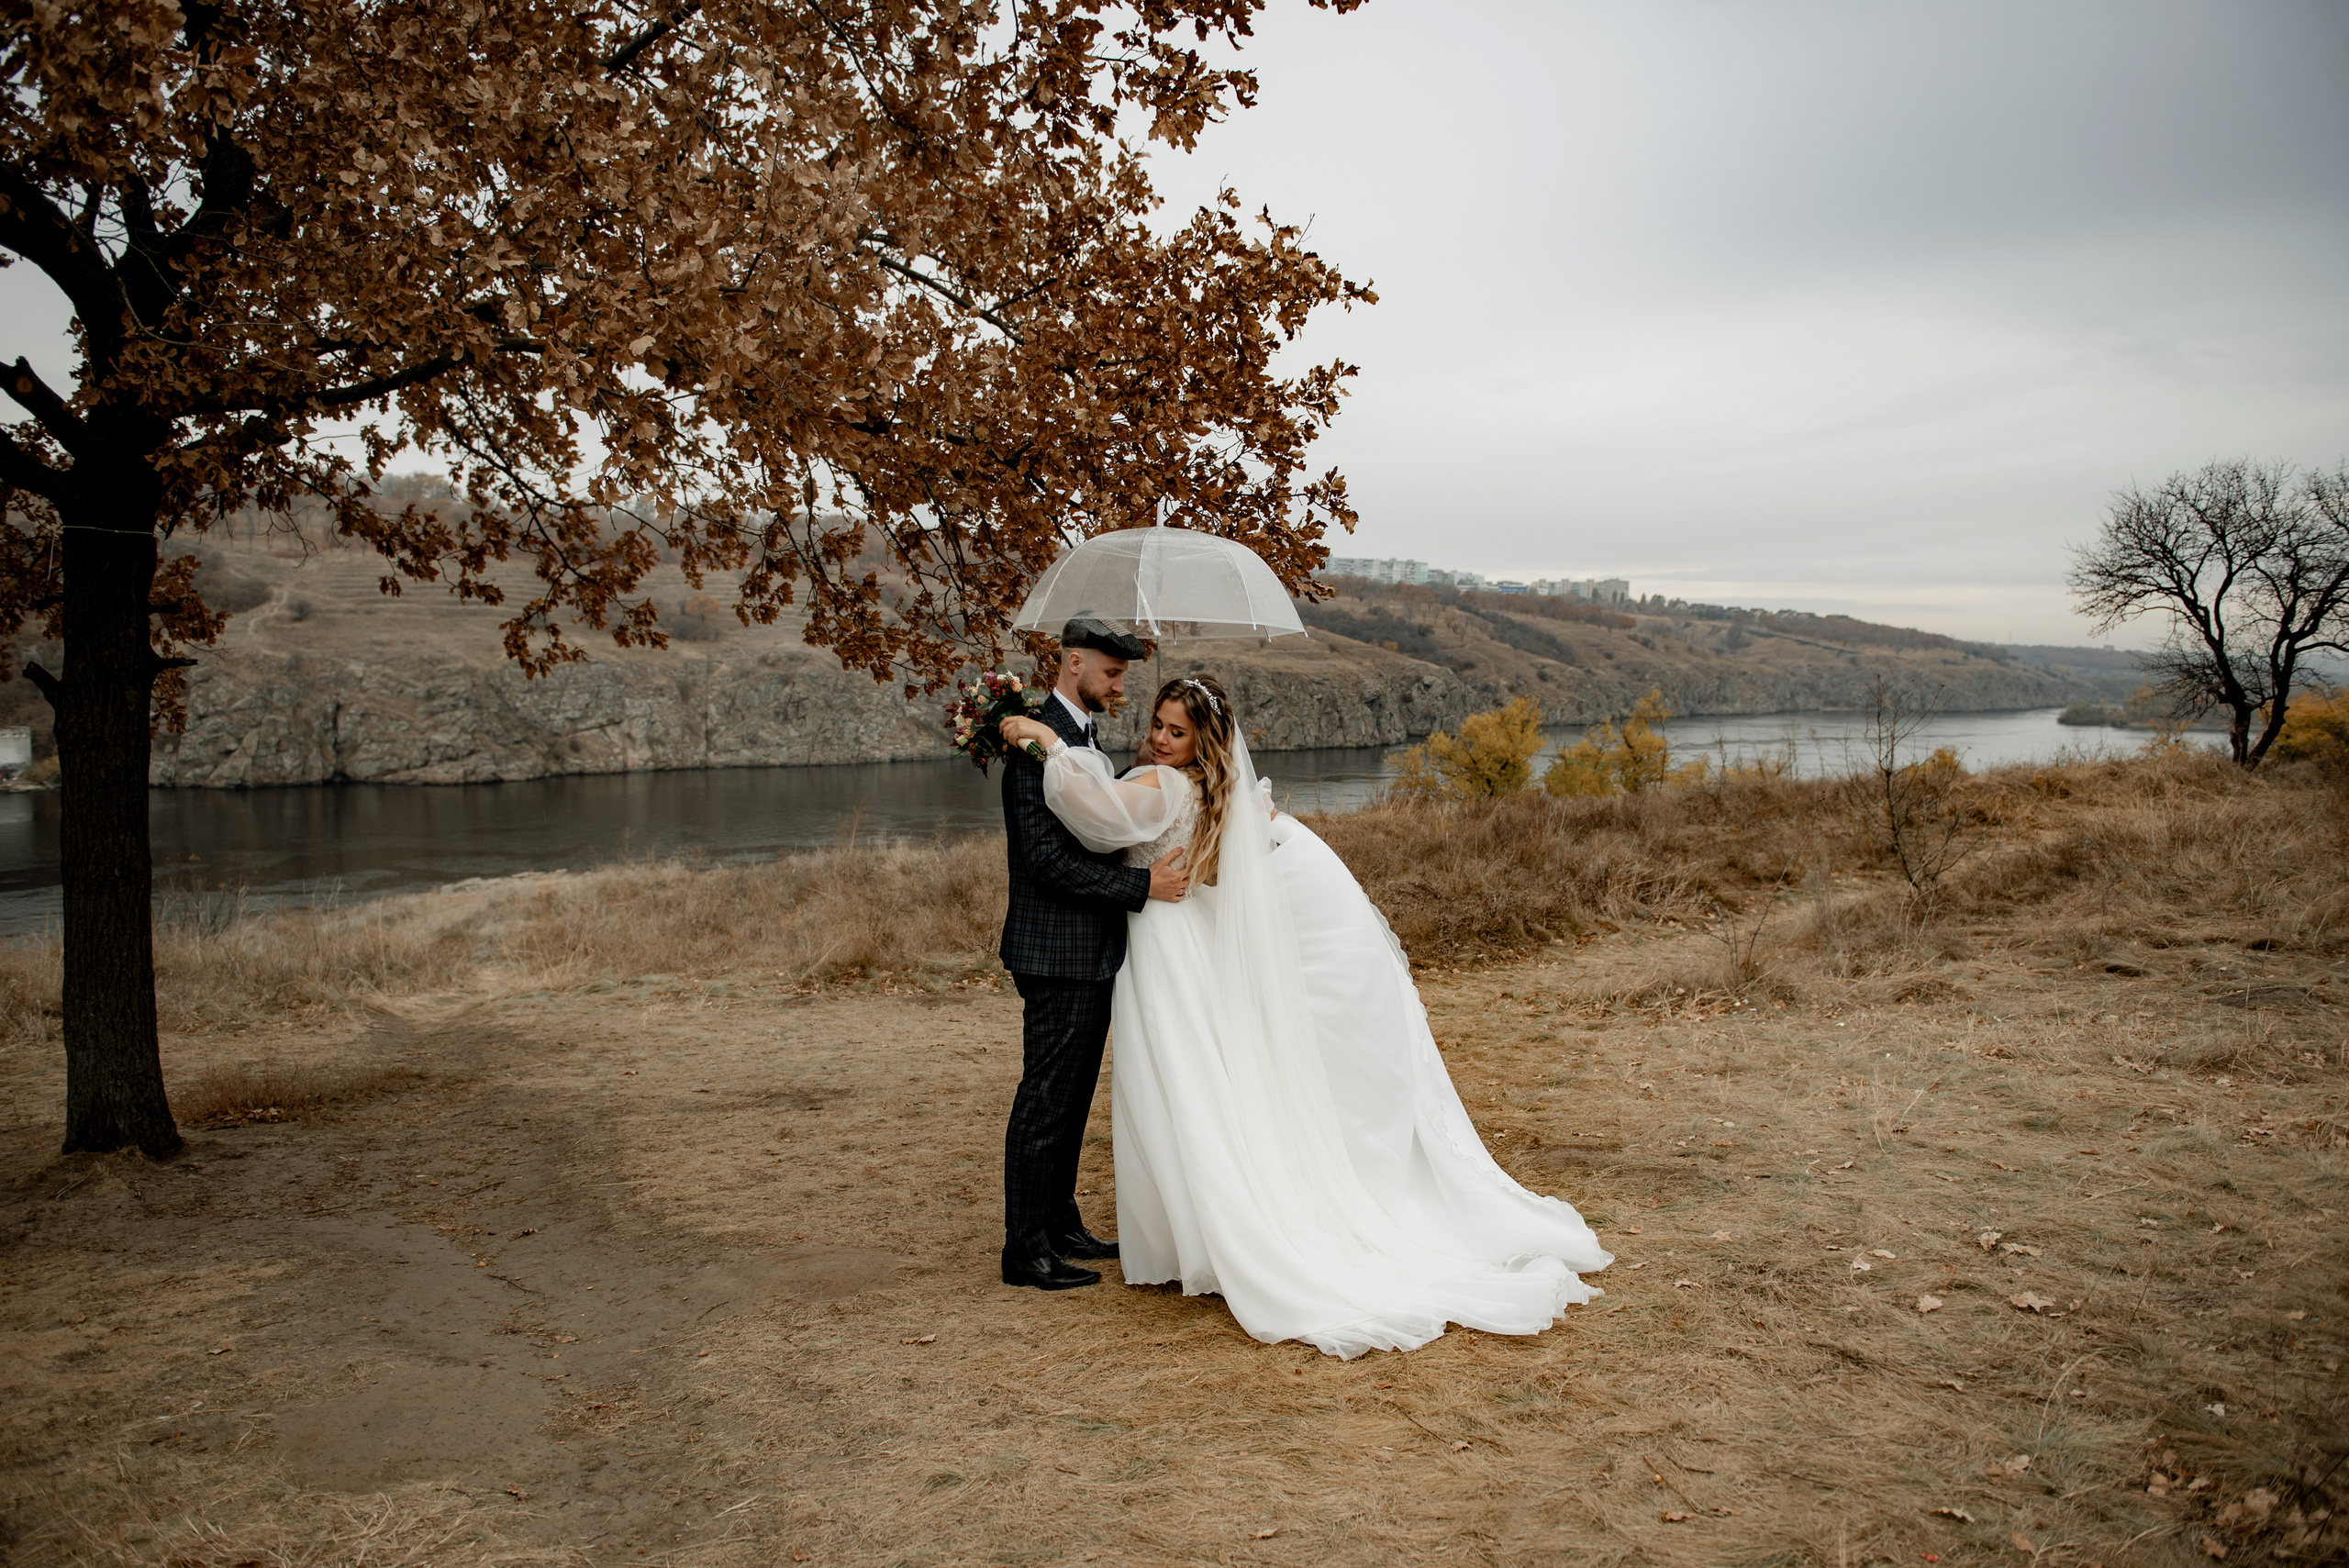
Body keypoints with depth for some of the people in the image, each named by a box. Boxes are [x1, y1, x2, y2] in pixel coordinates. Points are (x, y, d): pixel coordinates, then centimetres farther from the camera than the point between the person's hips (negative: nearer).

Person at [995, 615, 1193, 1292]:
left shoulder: (1081, 739, 15)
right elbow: (1046, 857, -23)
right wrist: (1142, 885, -23)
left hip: (1091, 954, 10)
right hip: (1058, 954, -10)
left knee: (1072, 1100, 17)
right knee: (1045, 1101, -1)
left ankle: (1060, 1224, 29)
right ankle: (1026, 1250, 8)